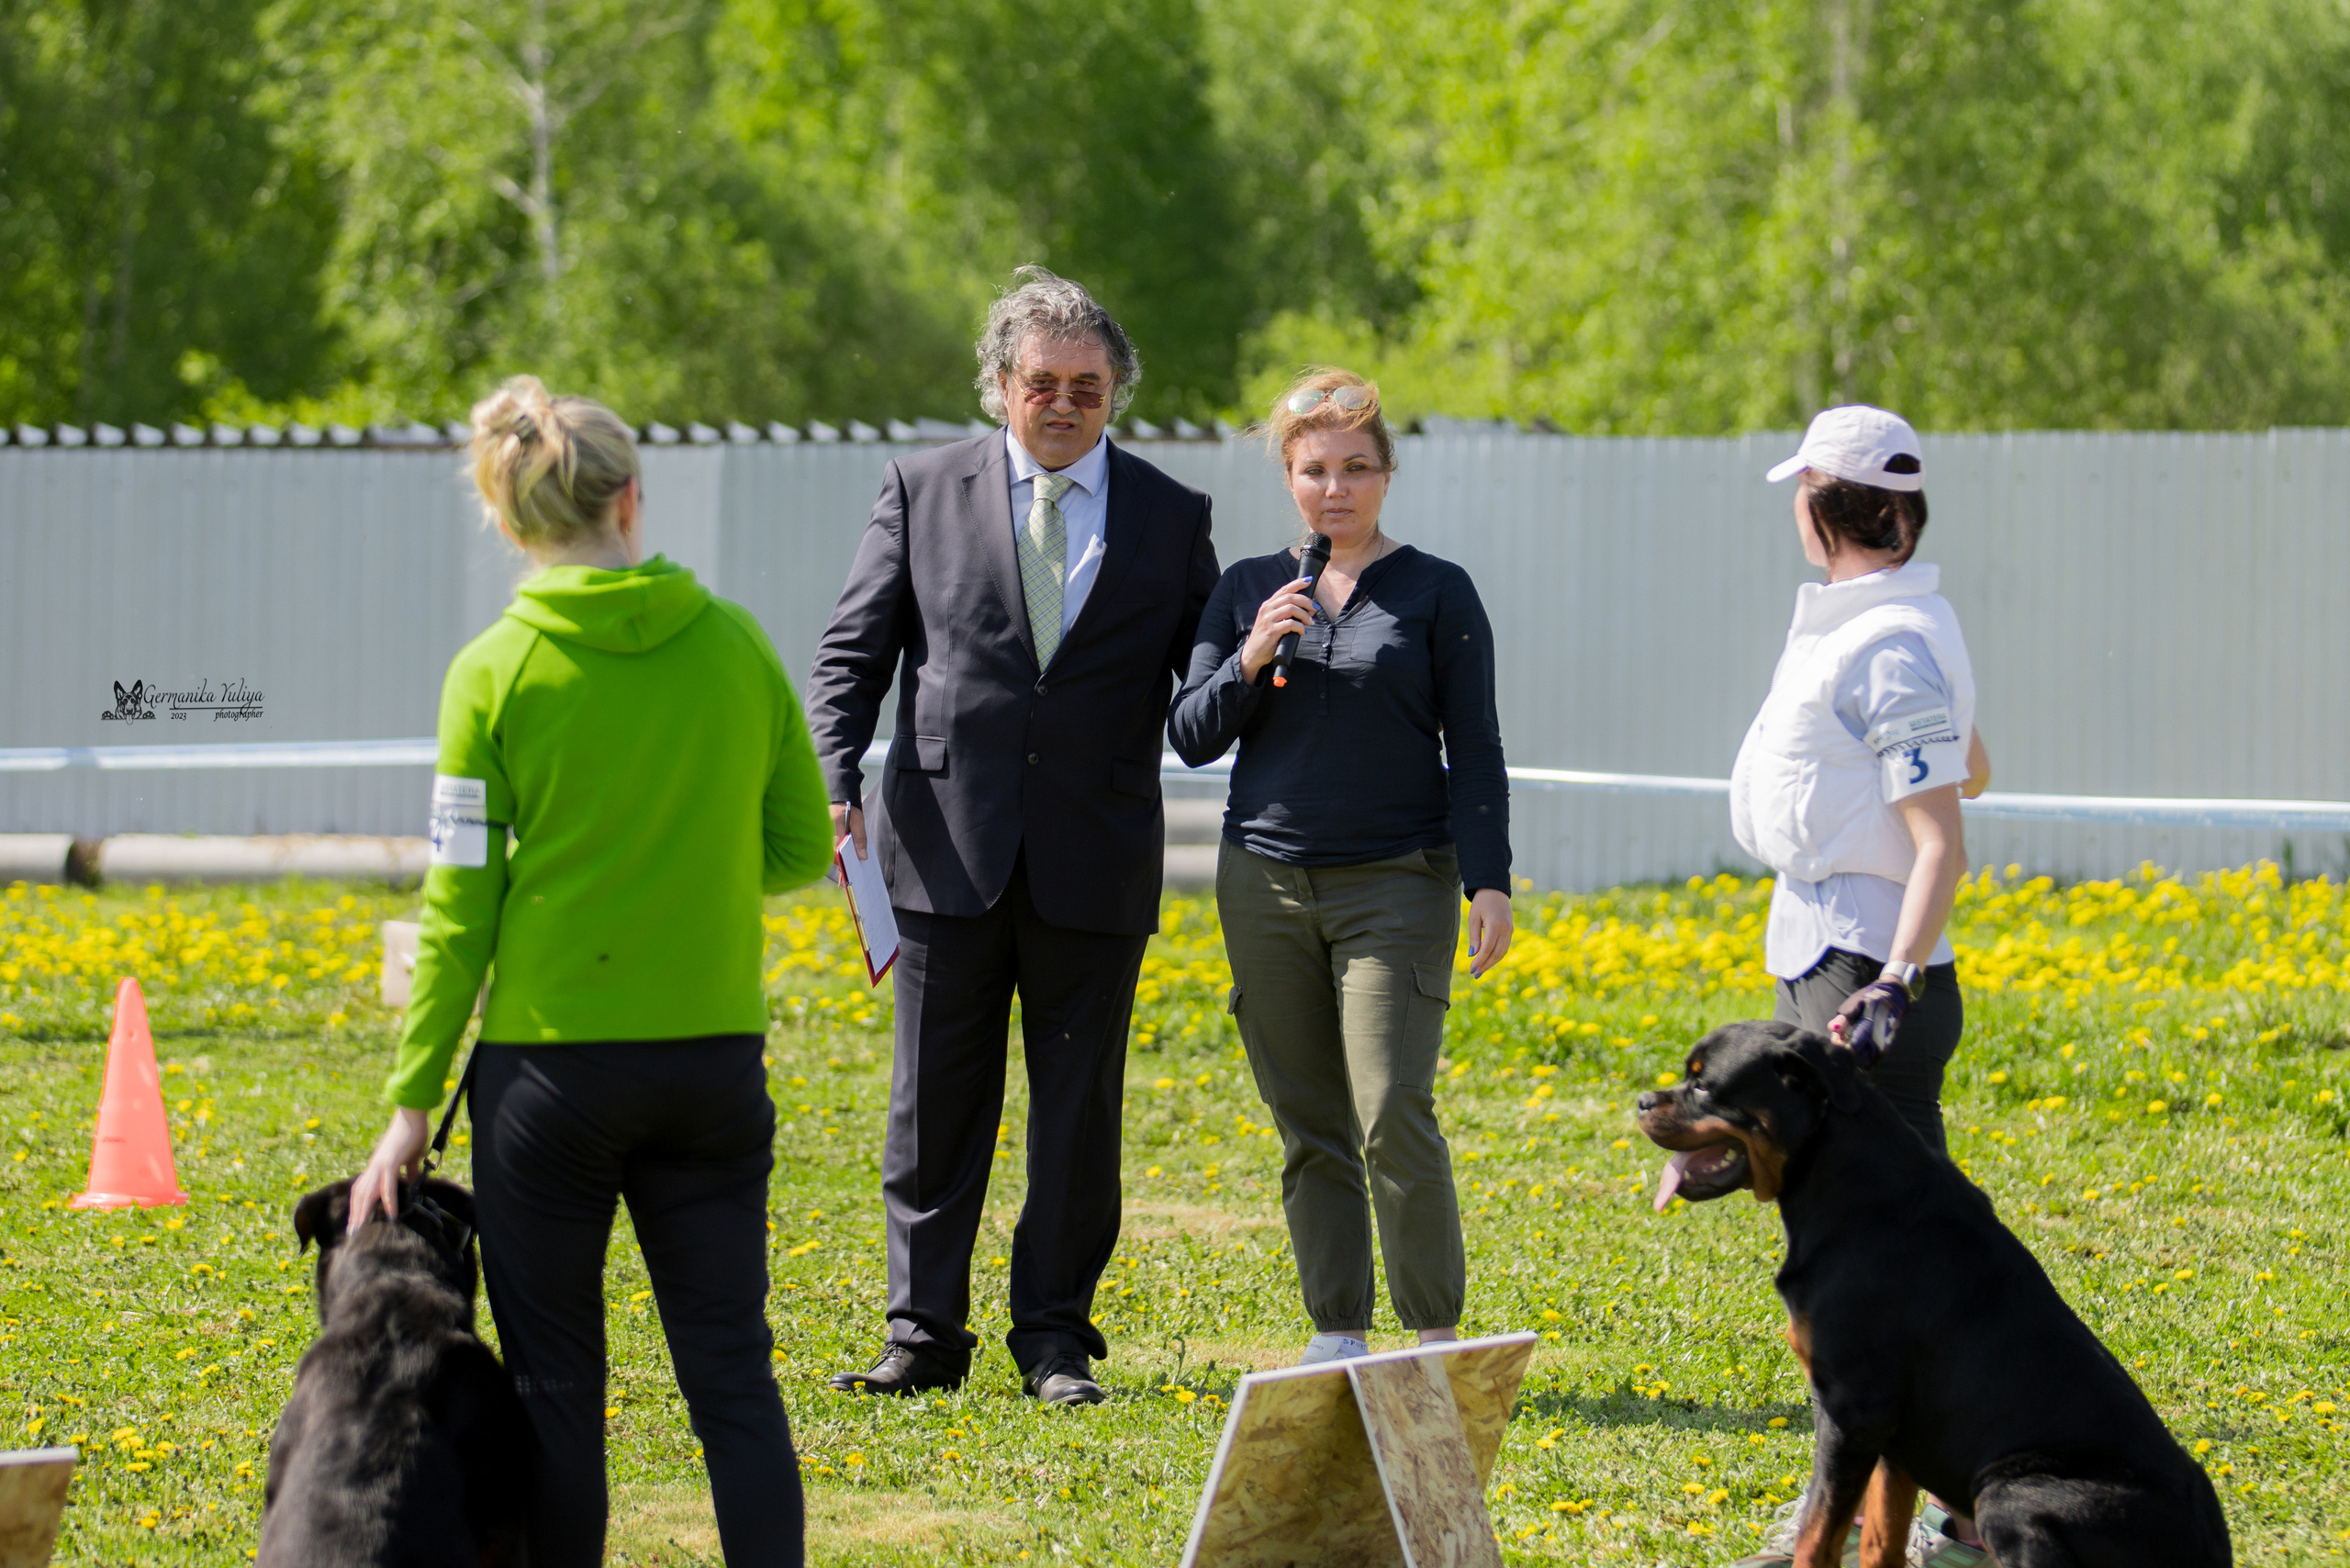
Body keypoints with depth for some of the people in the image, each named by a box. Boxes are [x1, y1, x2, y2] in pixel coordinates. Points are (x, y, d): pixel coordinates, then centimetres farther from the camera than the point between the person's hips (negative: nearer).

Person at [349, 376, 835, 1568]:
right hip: (713, 1053, 2)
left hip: (551, 1058, -2)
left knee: (555, 1385, 6)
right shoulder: (734, 644, 0)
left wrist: (410, 1104, -1)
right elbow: (799, 849, 6)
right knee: (732, 1374, 7)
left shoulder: (495, 672, -7)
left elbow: (460, 907, -7)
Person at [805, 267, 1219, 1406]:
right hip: (947, 843, 0)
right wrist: (836, 783, -9)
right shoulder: (924, 491, 5)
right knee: (935, 1101, 4)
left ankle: (1055, 1339, 13)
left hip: (1094, 861, 0)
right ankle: (924, 1332, 11)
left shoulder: (1169, 519, 7)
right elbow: (853, 652, 4)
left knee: (1078, 1109, 4)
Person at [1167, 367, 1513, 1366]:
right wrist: (1251, 660, -9)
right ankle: (1336, 1333, 11)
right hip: (1268, 882, 3)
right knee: (1308, 1128, 5)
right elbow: (1192, 738, 9)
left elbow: (1474, 750, 2)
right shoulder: (1248, 590, 10)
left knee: (1393, 1116, -13)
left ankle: (1437, 1338, -5)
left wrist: (1489, 882, -7)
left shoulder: (1438, 593, 2)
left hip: (1398, 881, -3)